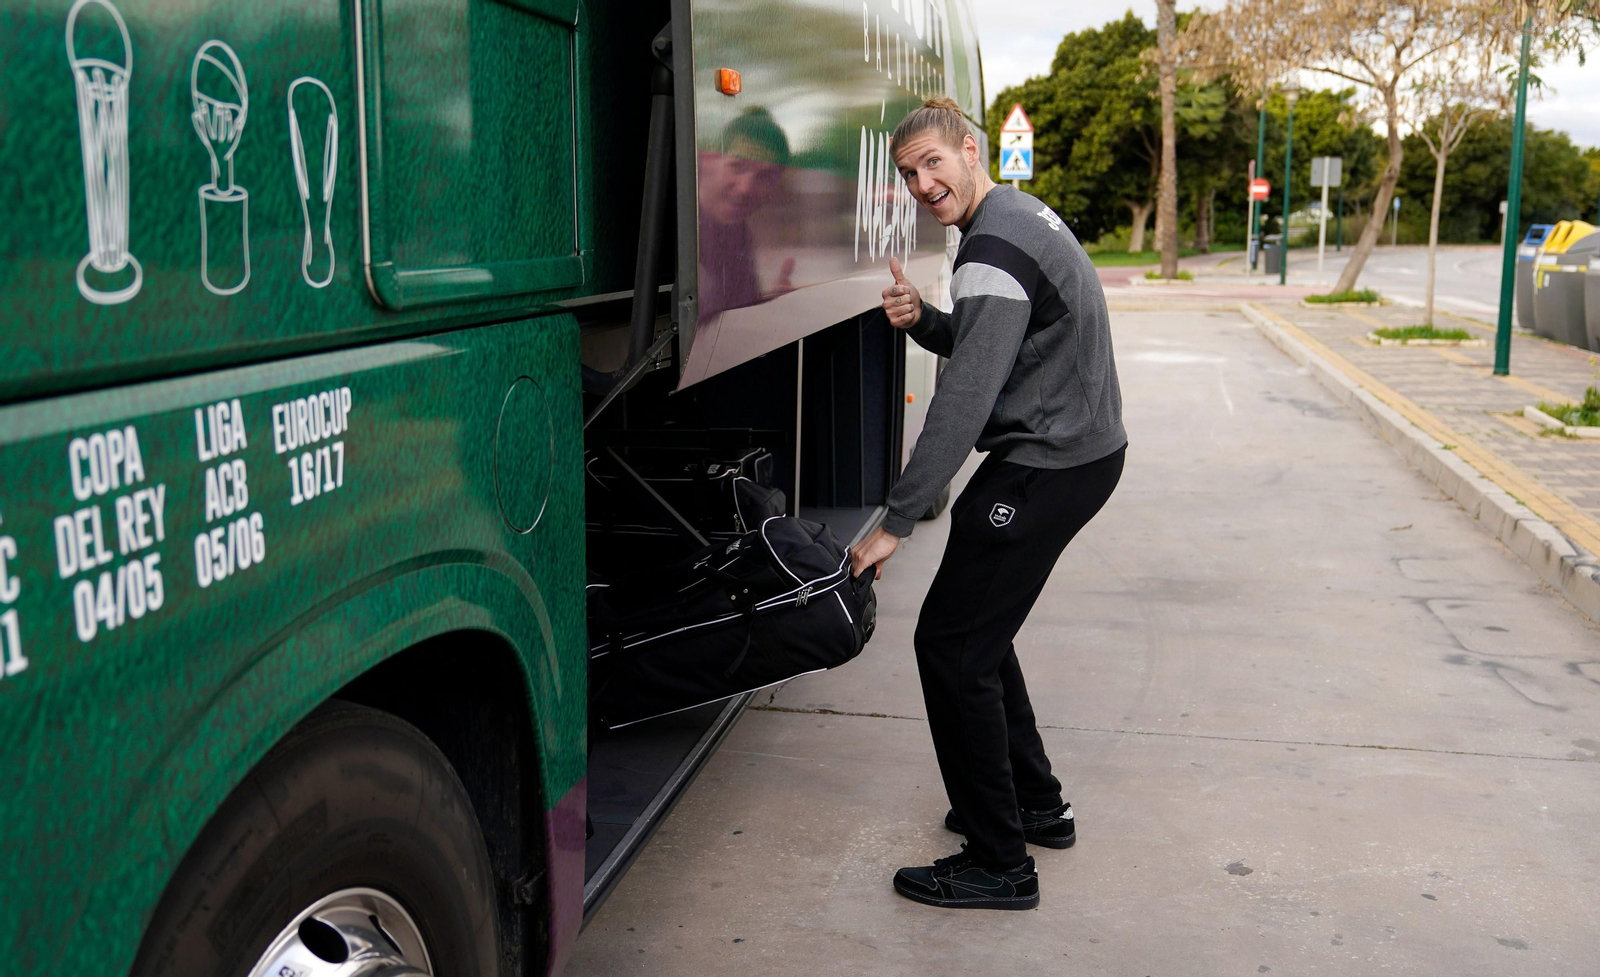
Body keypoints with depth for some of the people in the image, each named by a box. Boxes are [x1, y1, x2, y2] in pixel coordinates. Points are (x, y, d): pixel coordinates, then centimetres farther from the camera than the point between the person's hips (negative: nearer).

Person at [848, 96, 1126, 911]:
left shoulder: (994, 252, -20)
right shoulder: (1021, 215, 14)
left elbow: (962, 405, -26)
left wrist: (895, 522, -23)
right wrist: (921, 319, -1)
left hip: (1046, 468, -11)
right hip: (1082, 449, 11)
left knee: (951, 644, -6)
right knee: (977, 631, 19)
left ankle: (998, 864, 1)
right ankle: (1036, 807, 31)